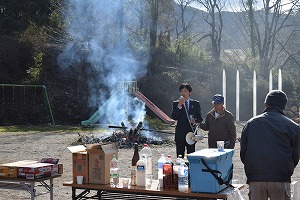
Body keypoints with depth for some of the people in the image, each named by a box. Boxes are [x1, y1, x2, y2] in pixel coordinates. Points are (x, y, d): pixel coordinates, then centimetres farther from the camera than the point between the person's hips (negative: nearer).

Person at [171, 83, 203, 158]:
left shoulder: (195, 104, 9)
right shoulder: (175, 103, 6)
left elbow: (200, 118, 11)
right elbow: (174, 117, -8)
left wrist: (195, 121, -11)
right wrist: (179, 105, -15)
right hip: (180, 134, 0)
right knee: (180, 156, 1)